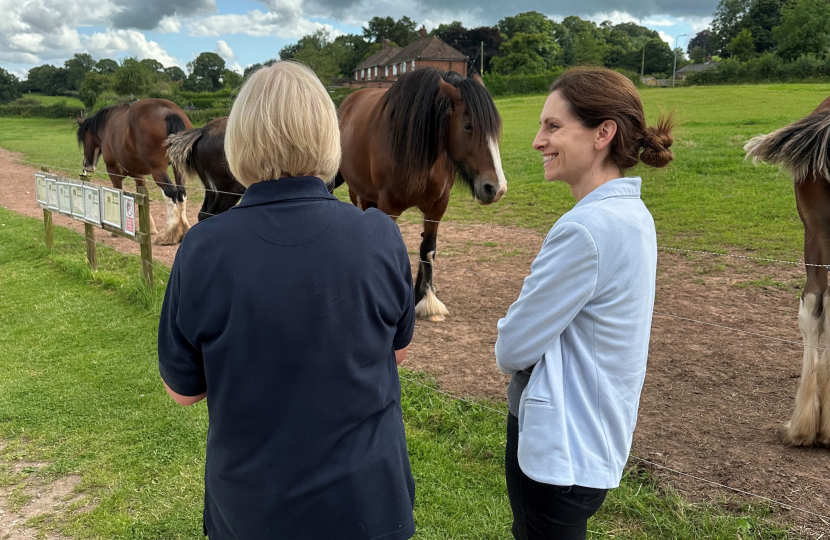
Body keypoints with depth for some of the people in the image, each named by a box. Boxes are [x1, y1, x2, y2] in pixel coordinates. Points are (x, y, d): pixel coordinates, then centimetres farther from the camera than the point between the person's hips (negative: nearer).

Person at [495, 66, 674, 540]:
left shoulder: (587, 228, -28)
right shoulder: (634, 215, 3)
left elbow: (513, 349, -20)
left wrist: (510, 349, 0)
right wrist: (524, 343, -3)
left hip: (559, 448, -9)